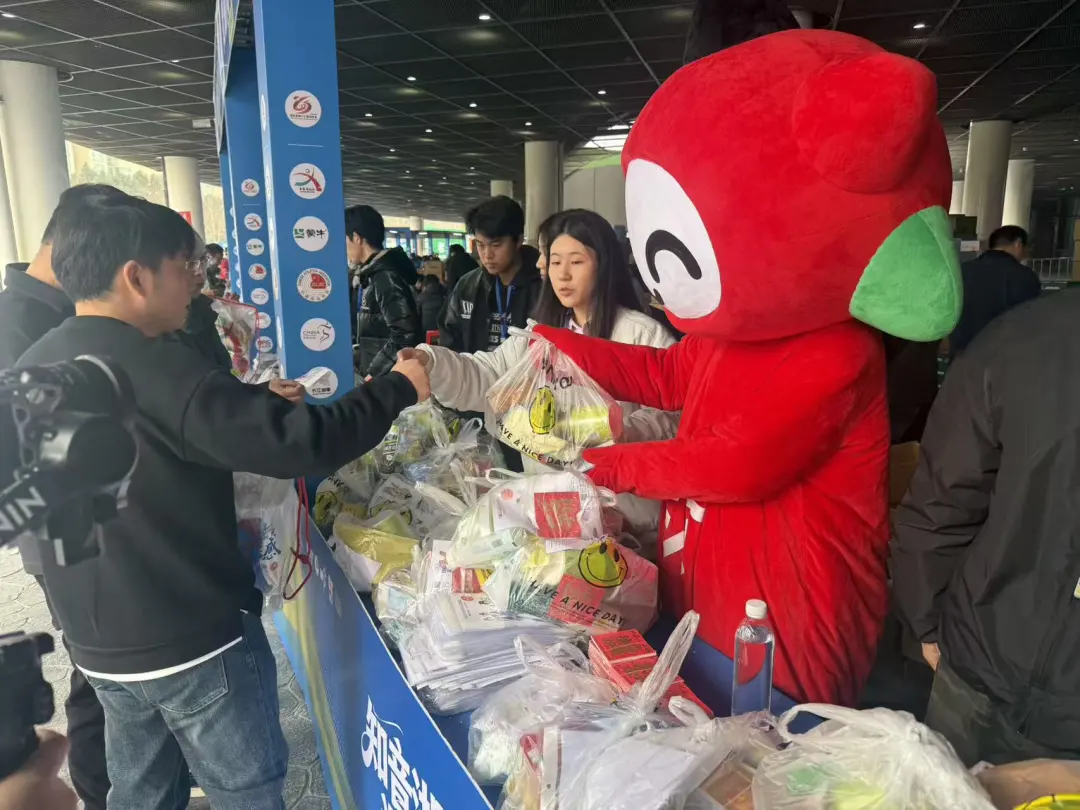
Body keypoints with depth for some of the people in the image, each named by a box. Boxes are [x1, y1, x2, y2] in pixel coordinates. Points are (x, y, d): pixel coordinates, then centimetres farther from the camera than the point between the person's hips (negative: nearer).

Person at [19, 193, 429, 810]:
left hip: (99, 641, 9)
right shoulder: (154, 370, -25)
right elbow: (301, 445, -30)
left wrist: (255, 405, 14)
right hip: (194, 641, -8)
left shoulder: (34, 368, 3)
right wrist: (399, 389, -16)